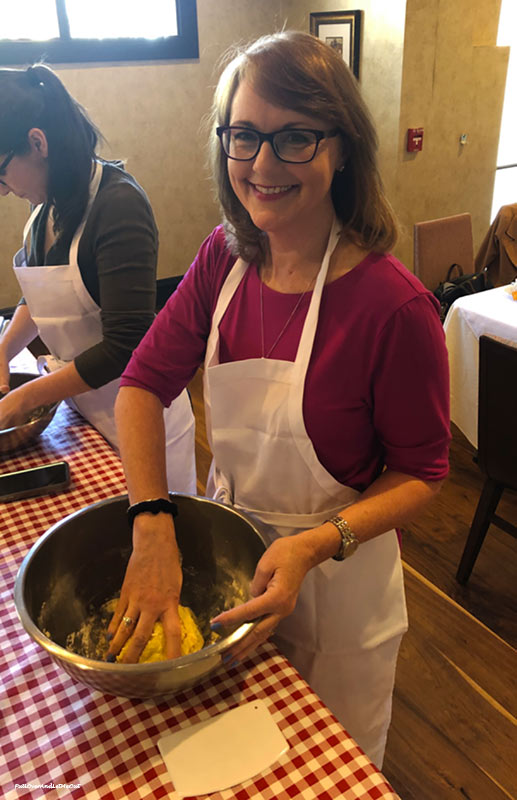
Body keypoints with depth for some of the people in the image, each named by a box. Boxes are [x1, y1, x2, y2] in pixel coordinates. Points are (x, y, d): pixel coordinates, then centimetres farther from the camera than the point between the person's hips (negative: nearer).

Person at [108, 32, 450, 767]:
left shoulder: (394, 305, -28)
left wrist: (314, 546, -31)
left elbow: (421, 473, -17)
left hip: (336, 577, -4)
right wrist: (153, 527, -21)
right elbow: (144, 383, -9)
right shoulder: (224, 258, -10)